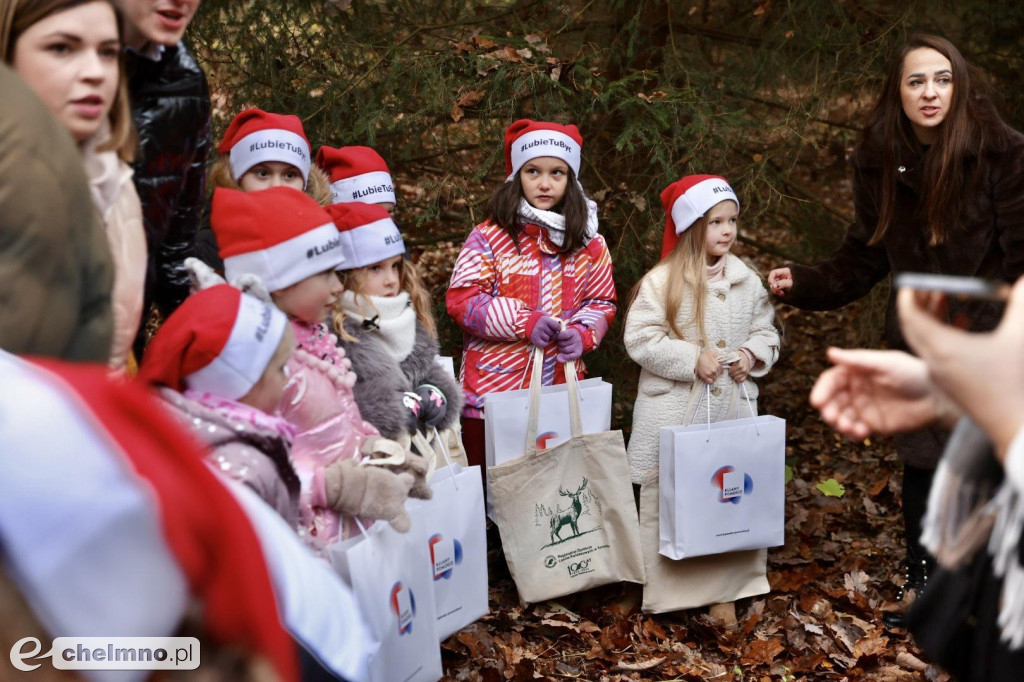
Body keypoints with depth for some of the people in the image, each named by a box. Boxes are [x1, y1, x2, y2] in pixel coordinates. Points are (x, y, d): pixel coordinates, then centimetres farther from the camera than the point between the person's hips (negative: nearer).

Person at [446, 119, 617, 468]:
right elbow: (462, 299, -10)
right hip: (493, 393, -3)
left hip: (563, 394, 3)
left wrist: (582, 333, -10)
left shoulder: (590, 244, 6)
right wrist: (524, 321, -17)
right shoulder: (488, 238, -6)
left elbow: (602, 302, 11)